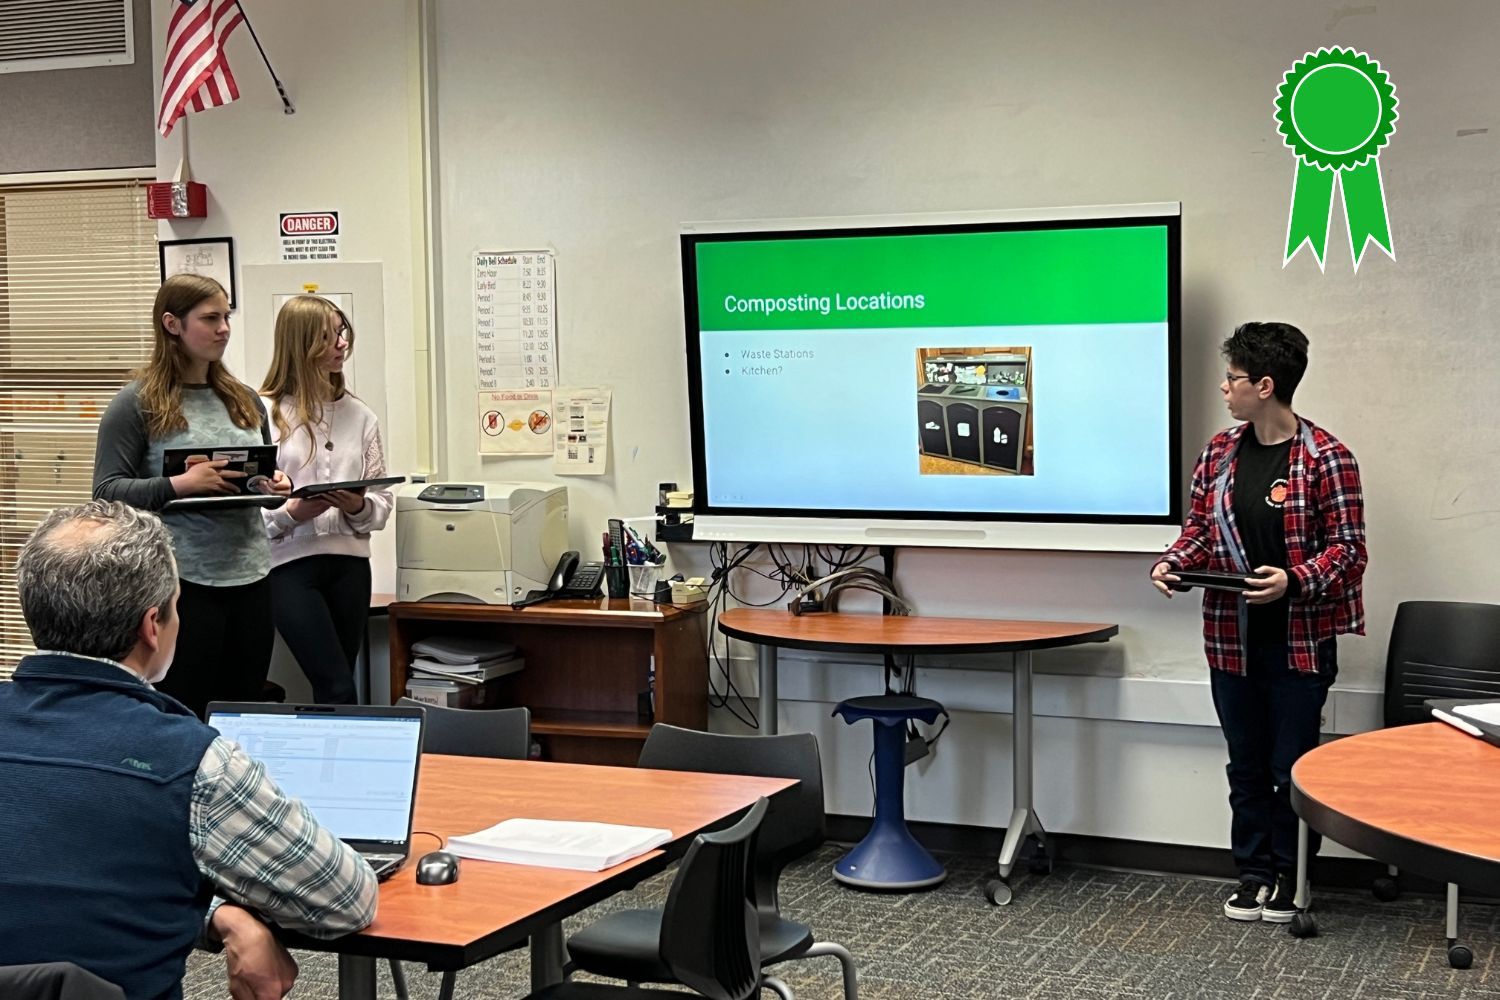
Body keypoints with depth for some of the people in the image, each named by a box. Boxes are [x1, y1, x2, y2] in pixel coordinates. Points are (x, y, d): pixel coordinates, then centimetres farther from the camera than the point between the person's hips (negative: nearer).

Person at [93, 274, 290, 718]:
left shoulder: (243, 399, 14)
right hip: (183, 581, -5)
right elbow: (108, 491, -8)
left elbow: (269, 469, 24)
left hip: (250, 576, 5)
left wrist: (278, 484, 0)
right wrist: (178, 485, -21)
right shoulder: (138, 403, -3)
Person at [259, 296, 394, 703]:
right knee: (338, 689, -10)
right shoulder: (264, 413, -5)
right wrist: (291, 512, -21)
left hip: (349, 560, 4)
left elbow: (382, 504, 8)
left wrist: (359, 507, -13)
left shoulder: (359, 414, 8)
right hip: (290, 562, -4)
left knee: (332, 687, 9)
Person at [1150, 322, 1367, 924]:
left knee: (1292, 769, 6)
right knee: (1246, 767, 14)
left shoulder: (1325, 458, -12)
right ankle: (1254, 875, 25)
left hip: (1299, 644, -5)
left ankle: (1290, 880, 21)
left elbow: (1348, 547, -10)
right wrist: (1172, 564, -6)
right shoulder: (1219, 452, 6)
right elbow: (1200, 529, 13)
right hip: (1232, 642, 5)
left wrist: (1294, 580, -25)